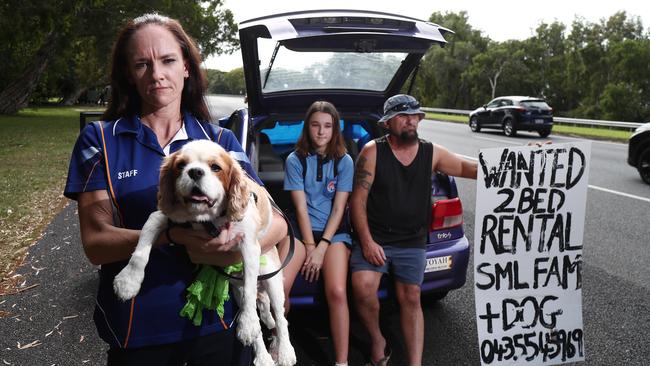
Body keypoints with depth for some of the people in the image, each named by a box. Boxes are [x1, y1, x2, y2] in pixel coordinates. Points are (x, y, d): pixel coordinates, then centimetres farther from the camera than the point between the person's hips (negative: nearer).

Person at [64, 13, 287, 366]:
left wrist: (233, 250, -24)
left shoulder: (220, 139, 0)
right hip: (137, 325, 0)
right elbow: (95, 243, -11)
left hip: (220, 319, 1)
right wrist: (173, 235, -28)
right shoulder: (99, 140, -3)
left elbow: (276, 223, -4)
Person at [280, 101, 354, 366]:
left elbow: (338, 209, -2)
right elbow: (301, 208, -3)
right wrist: (309, 247, -11)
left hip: (334, 232, 0)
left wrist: (322, 247, -11)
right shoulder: (295, 160, 2)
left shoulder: (344, 161, 3)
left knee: (337, 292, -25)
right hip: (303, 230, 1)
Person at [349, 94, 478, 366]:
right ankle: (377, 341, 6)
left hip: (412, 242, 2)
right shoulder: (373, 151, -3)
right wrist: (367, 241, -13)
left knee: (410, 298, -2)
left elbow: (472, 168, 3)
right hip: (374, 238, -2)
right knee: (362, 286, -20)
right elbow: (358, 199, -6)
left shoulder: (432, 153, 5)